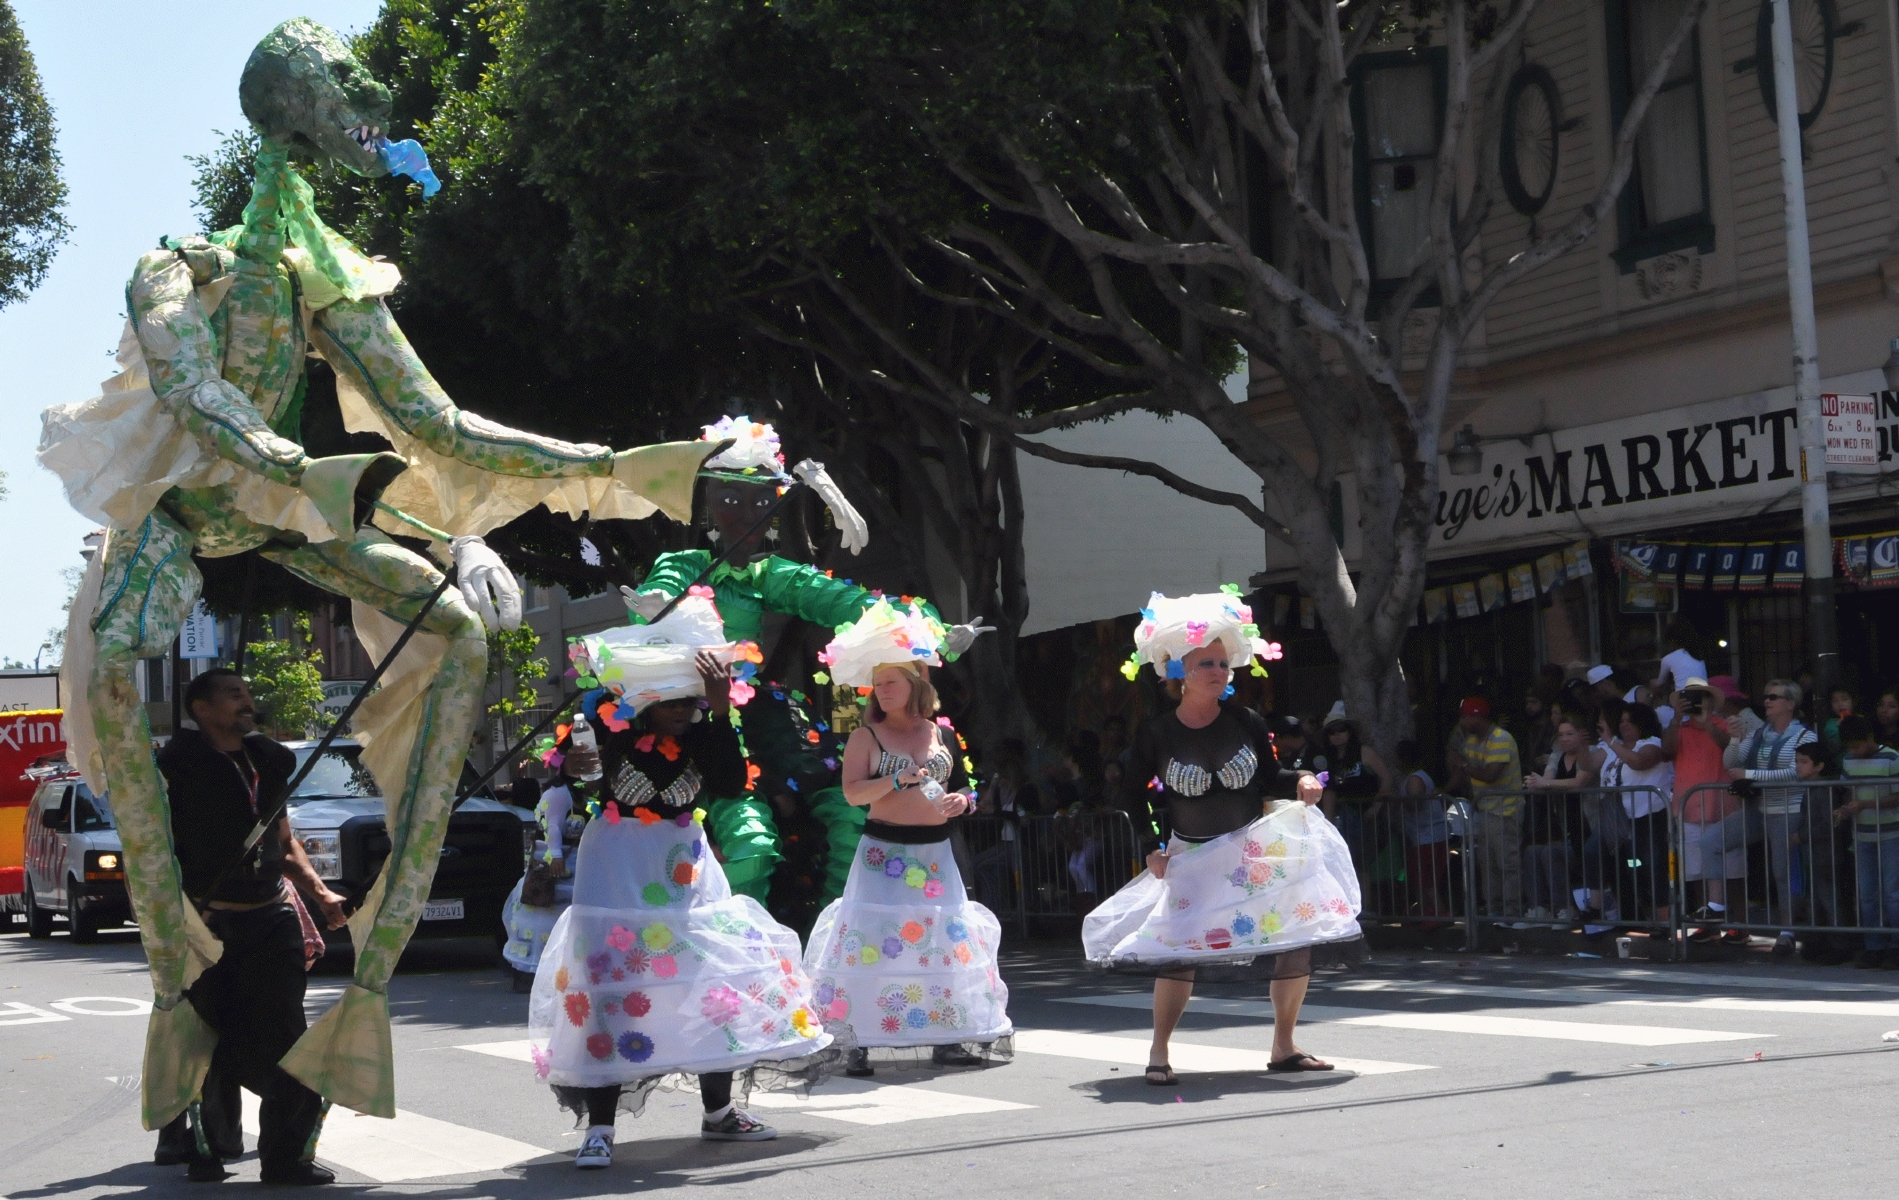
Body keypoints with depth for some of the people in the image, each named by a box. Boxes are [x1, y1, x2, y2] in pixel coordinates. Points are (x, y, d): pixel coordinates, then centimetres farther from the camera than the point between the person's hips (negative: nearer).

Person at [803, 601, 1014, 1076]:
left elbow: (963, 786, 17)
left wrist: (961, 801, -5)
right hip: (884, 854, -3)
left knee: (947, 942, 2)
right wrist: (897, 780, -21)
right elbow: (852, 791, -10)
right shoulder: (866, 735, 0)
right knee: (874, 947, -8)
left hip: (934, 855, 3)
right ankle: (863, 1043, -4)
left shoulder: (942, 734, 9)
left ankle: (949, 1039, 10)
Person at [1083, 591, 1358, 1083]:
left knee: (1298, 938, -3)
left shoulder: (1245, 722, -4)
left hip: (1256, 848, 3)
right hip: (1191, 859, -3)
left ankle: (1284, 1047, 13)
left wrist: (1301, 781, -13)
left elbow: (1268, 779, 6)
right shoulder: (1156, 733, -9)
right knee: (1179, 950, -15)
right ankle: (1158, 1053, 0)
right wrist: (1153, 849, -6)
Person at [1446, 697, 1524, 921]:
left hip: (1504, 811, -9)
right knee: (1488, 864, 12)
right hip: (1484, 809, 9)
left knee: (1508, 864, -8)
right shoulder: (1471, 738, 12)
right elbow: (1462, 776, 13)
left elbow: (1490, 775, -25)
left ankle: (1512, 912, -8)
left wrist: (1463, 764, -17)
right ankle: (1493, 909, 18)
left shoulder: (1500, 739, -16)